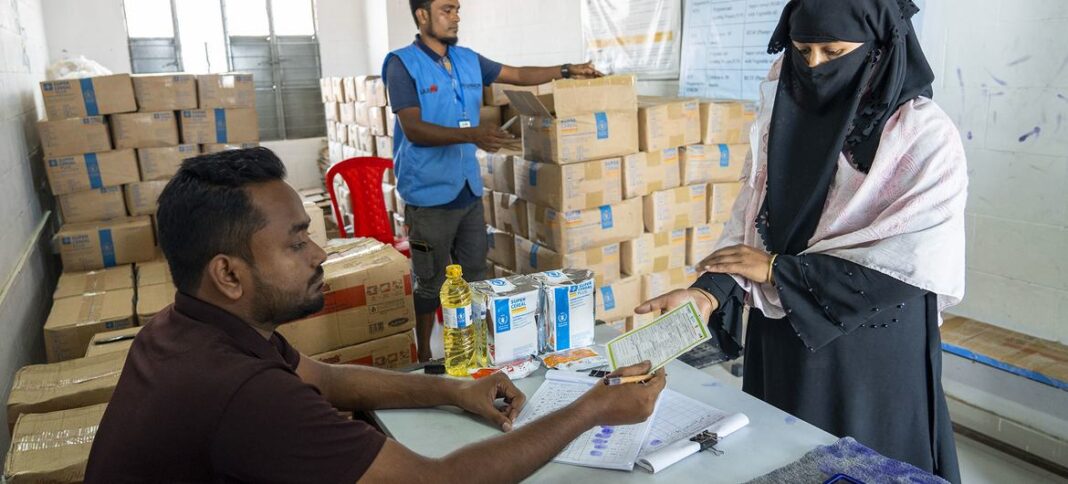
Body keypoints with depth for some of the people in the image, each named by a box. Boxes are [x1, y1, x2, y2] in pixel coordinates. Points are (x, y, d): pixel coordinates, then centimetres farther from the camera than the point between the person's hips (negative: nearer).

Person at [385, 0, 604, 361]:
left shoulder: (468, 59, 8)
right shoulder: (402, 63, -10)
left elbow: (518, 75, 19)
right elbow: (413, 129, -20)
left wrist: (567, 71, 13)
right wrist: (471, 135, -32)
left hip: (469, 190, 6)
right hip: (429, 195, -6)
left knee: (474, 276, 14)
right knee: (430, 283, 5)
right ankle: (424, 358, 21)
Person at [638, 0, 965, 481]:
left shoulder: (925, 135, -12)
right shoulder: (783, 116, 1)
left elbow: (917, 256, -20)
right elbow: (750, 217, -1)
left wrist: (778, 269, -18)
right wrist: (708, 291, -18)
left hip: (872, 354, -4)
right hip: (779, 342, 4)